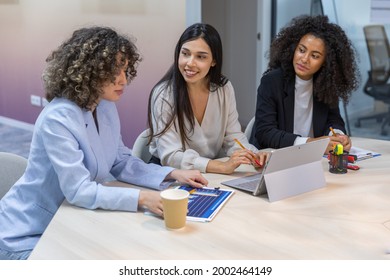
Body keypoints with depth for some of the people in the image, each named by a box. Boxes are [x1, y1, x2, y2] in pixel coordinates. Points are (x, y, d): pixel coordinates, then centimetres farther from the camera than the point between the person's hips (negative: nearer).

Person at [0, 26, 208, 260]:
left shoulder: (106, 107, -1)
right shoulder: (57, 119, -28)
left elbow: (122, 163, 3)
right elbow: (78, 190, -32)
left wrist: (173, 174, -11)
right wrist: (142, 198, -40)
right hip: (26, 235, -7)